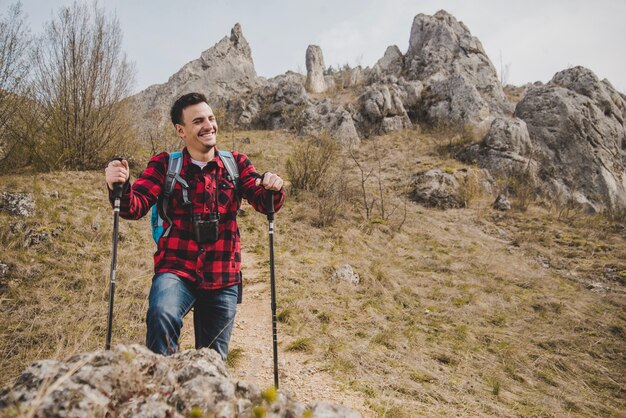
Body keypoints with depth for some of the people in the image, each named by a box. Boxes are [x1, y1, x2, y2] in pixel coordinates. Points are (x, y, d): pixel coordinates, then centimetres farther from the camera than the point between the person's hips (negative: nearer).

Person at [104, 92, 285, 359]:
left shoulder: (235, 163, 5)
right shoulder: (164, 165, 0)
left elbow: (264, 203, -4)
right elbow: (135, 208, -8)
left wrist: (273, 189, -28)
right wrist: (120, 187, -30)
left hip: (223, 277, 2)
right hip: (176, 270, -2)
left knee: (214, 360, 12)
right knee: (161, 314, -34)